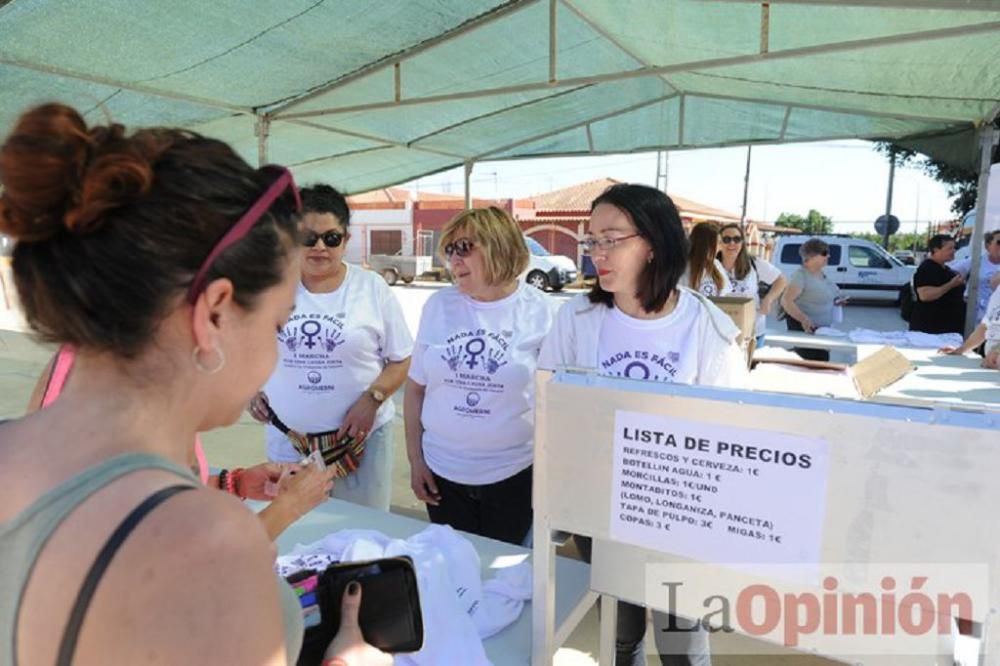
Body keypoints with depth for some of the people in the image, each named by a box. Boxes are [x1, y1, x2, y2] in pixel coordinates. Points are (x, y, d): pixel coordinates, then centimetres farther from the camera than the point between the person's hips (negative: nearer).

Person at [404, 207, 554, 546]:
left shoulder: (539, 311, -7)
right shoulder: (438, 306, 0)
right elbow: (416, 389, 6)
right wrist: (415, 459, 5)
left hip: (514, 475, -2)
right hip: (442, 472, 3)